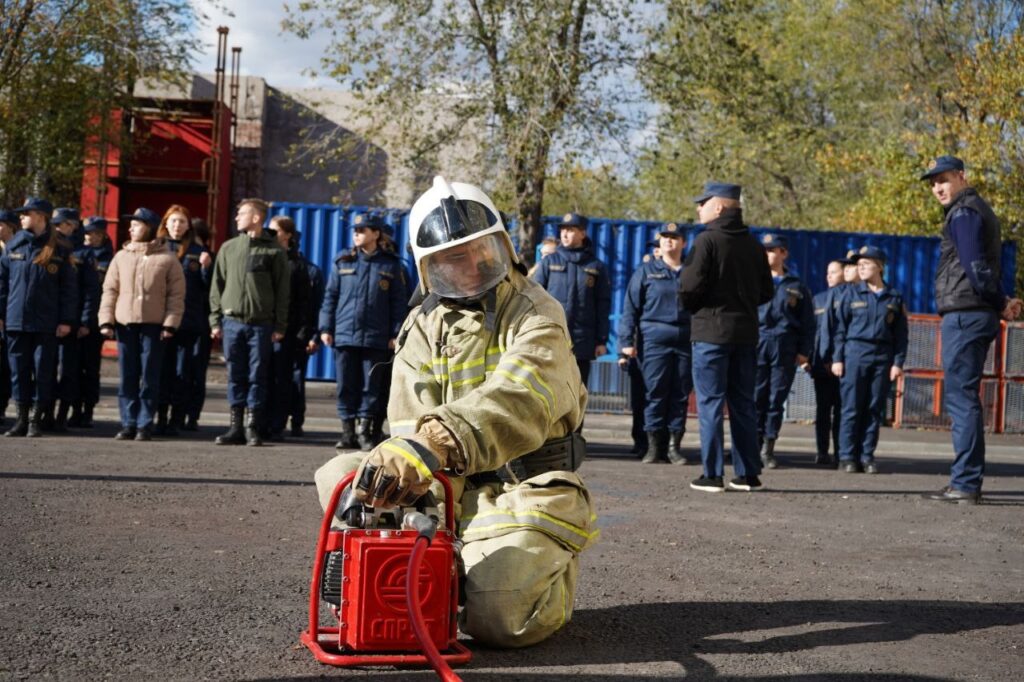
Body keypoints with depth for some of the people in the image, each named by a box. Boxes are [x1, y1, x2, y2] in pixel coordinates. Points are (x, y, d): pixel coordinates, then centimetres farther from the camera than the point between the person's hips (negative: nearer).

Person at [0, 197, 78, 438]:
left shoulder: (60, 249, -1)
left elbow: (69, 287, -1)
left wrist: (67, 320, -6)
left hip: (46, 323, -3)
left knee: (43, 370, 1)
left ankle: (36, 420, 9)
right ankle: (22, 418, 15)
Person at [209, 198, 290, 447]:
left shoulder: (274, 251, 1)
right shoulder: (228, 248, 11)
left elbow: (282, 290, 0)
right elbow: (217, 285, 12)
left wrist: (280, 325, -6)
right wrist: (215, 319, 4)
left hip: (261, 323, -3)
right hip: (232, 321, 3)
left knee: (257, 376, 1)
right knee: (235, 376, 6)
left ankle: (253, 427, 8)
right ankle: (236, 426, 11)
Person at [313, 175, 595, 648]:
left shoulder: (535, 315, -12)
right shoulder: (424, 326, 6)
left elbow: (518, 401, -34)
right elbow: (410, 424, -4)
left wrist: (433, 443, -50)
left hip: (527, 487, -5)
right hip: (452, 487, 5)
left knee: (497, 618, -24)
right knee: (340, 474, -10)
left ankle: (553, 569, 12)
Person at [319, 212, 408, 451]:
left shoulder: (391, 265, 4)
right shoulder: (342, 261, 9)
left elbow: (399, 301, 4)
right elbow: (330, 295, 10)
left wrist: (396, 333, -2)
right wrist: (326, 328, 3)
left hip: (376, 338, -2)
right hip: (344, 334, 2)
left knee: (371, 387, 2)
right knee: (346, 386, 4)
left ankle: (365, 431, 10)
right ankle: (348, 431, 12)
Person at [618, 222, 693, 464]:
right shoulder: (646, 271, 8)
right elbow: (630, 308, 5)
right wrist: (627, 340, -4)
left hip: (685, 342, 2)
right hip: (654, 340, -2)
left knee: (681, 395, 2)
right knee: (655, 394, -3)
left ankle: (674, 446, 9)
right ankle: (653, 446, 4)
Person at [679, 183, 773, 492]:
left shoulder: (707, 241, -9)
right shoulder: (753, 244, 11)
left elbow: (690, 287, -15)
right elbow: (766, 292, 12)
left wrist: (691, 307, 4)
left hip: (711, 331, -6)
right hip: (746, 331, 6)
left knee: (710, 403, -2)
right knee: (743, 403, 11)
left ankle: (712, 475, -2)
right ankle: (748, 474, 14)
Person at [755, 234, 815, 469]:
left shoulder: (797, 287, 11)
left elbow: (808, 323, 11)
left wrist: (804, 351, 2)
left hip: (785, 348, 1)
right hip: (757, 343, -1)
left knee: (777, 399, 2)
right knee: (756, 397, -4)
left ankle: (768, 448, 10)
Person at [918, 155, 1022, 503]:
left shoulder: (963, 213, -10)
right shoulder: (978, 209, 23)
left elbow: (975, 266, -17)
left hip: (965, 315, -10)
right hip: (977, 314, 10)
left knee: (961, 396, -9)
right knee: (965, 396, 13)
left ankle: (966, 483, -8)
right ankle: (968, 481, 17)